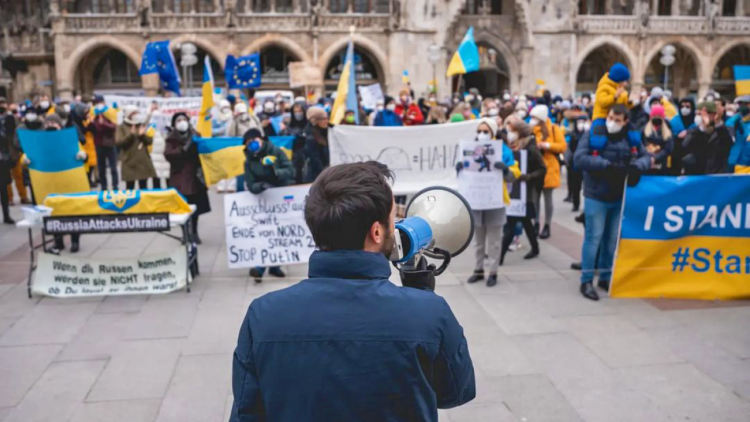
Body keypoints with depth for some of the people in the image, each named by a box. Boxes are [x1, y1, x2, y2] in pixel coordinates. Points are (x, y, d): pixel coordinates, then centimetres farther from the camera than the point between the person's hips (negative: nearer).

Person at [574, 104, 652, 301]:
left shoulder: (632, 137, 5)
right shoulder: (593, 134, -9)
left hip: (620, 197, 5)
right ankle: (586, 281, 6)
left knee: (612, 239, 13)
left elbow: (646, 157, 6)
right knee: (593, 237, -3)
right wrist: (606, 164, -27)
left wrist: (637, 165, -18)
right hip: (596, 196, -5)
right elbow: (579, 158, -19)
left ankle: (606, 277, 27)